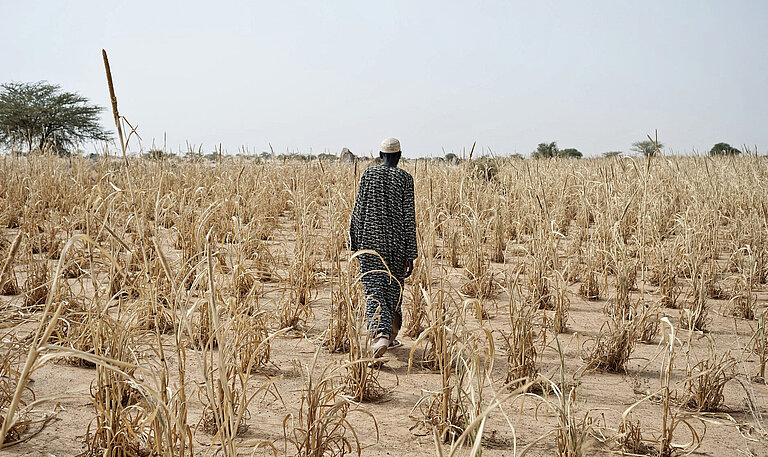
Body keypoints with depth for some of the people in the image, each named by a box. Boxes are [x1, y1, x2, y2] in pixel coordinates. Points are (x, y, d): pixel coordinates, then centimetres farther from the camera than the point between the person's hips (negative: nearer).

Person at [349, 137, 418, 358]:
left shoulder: (368, 174, 2)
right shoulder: (405, 178, -2)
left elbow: (358, 210, 2)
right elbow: (409, 217, -5)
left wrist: (355, 244, 11)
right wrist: (410, 255, -3)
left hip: (370, 241, 0)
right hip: (396, 244, 0)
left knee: (374, 291, -3)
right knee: (394, 289, 16)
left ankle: (380, 334, -25)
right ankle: (390, 336, 27)